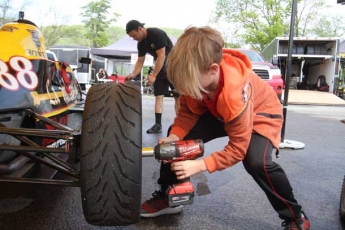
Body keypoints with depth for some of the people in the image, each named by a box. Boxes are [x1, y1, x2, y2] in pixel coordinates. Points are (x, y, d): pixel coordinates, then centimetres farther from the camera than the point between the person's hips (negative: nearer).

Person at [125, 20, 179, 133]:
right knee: (159, 96, 1)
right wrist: (133, 75, -10)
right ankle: (158, 124, 3)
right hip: (160, 67, 8)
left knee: (178, 96, -5)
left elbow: (161, 56, -24)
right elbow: (140, 61, 7)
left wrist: (153, 75, -24)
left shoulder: (157, 34, -21)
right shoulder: (141, 43, 3)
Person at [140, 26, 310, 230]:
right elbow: (188, 111, -11)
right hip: (218, 111, 6)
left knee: (257, 162, -33)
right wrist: (174, 135, -28)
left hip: (260, 113, -6)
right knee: (177, 139, -9)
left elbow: (238, 148, -33)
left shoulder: (235, 93, -42)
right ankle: (167, 198, 10)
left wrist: (200, 166, -38)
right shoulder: (196, 75, -25)